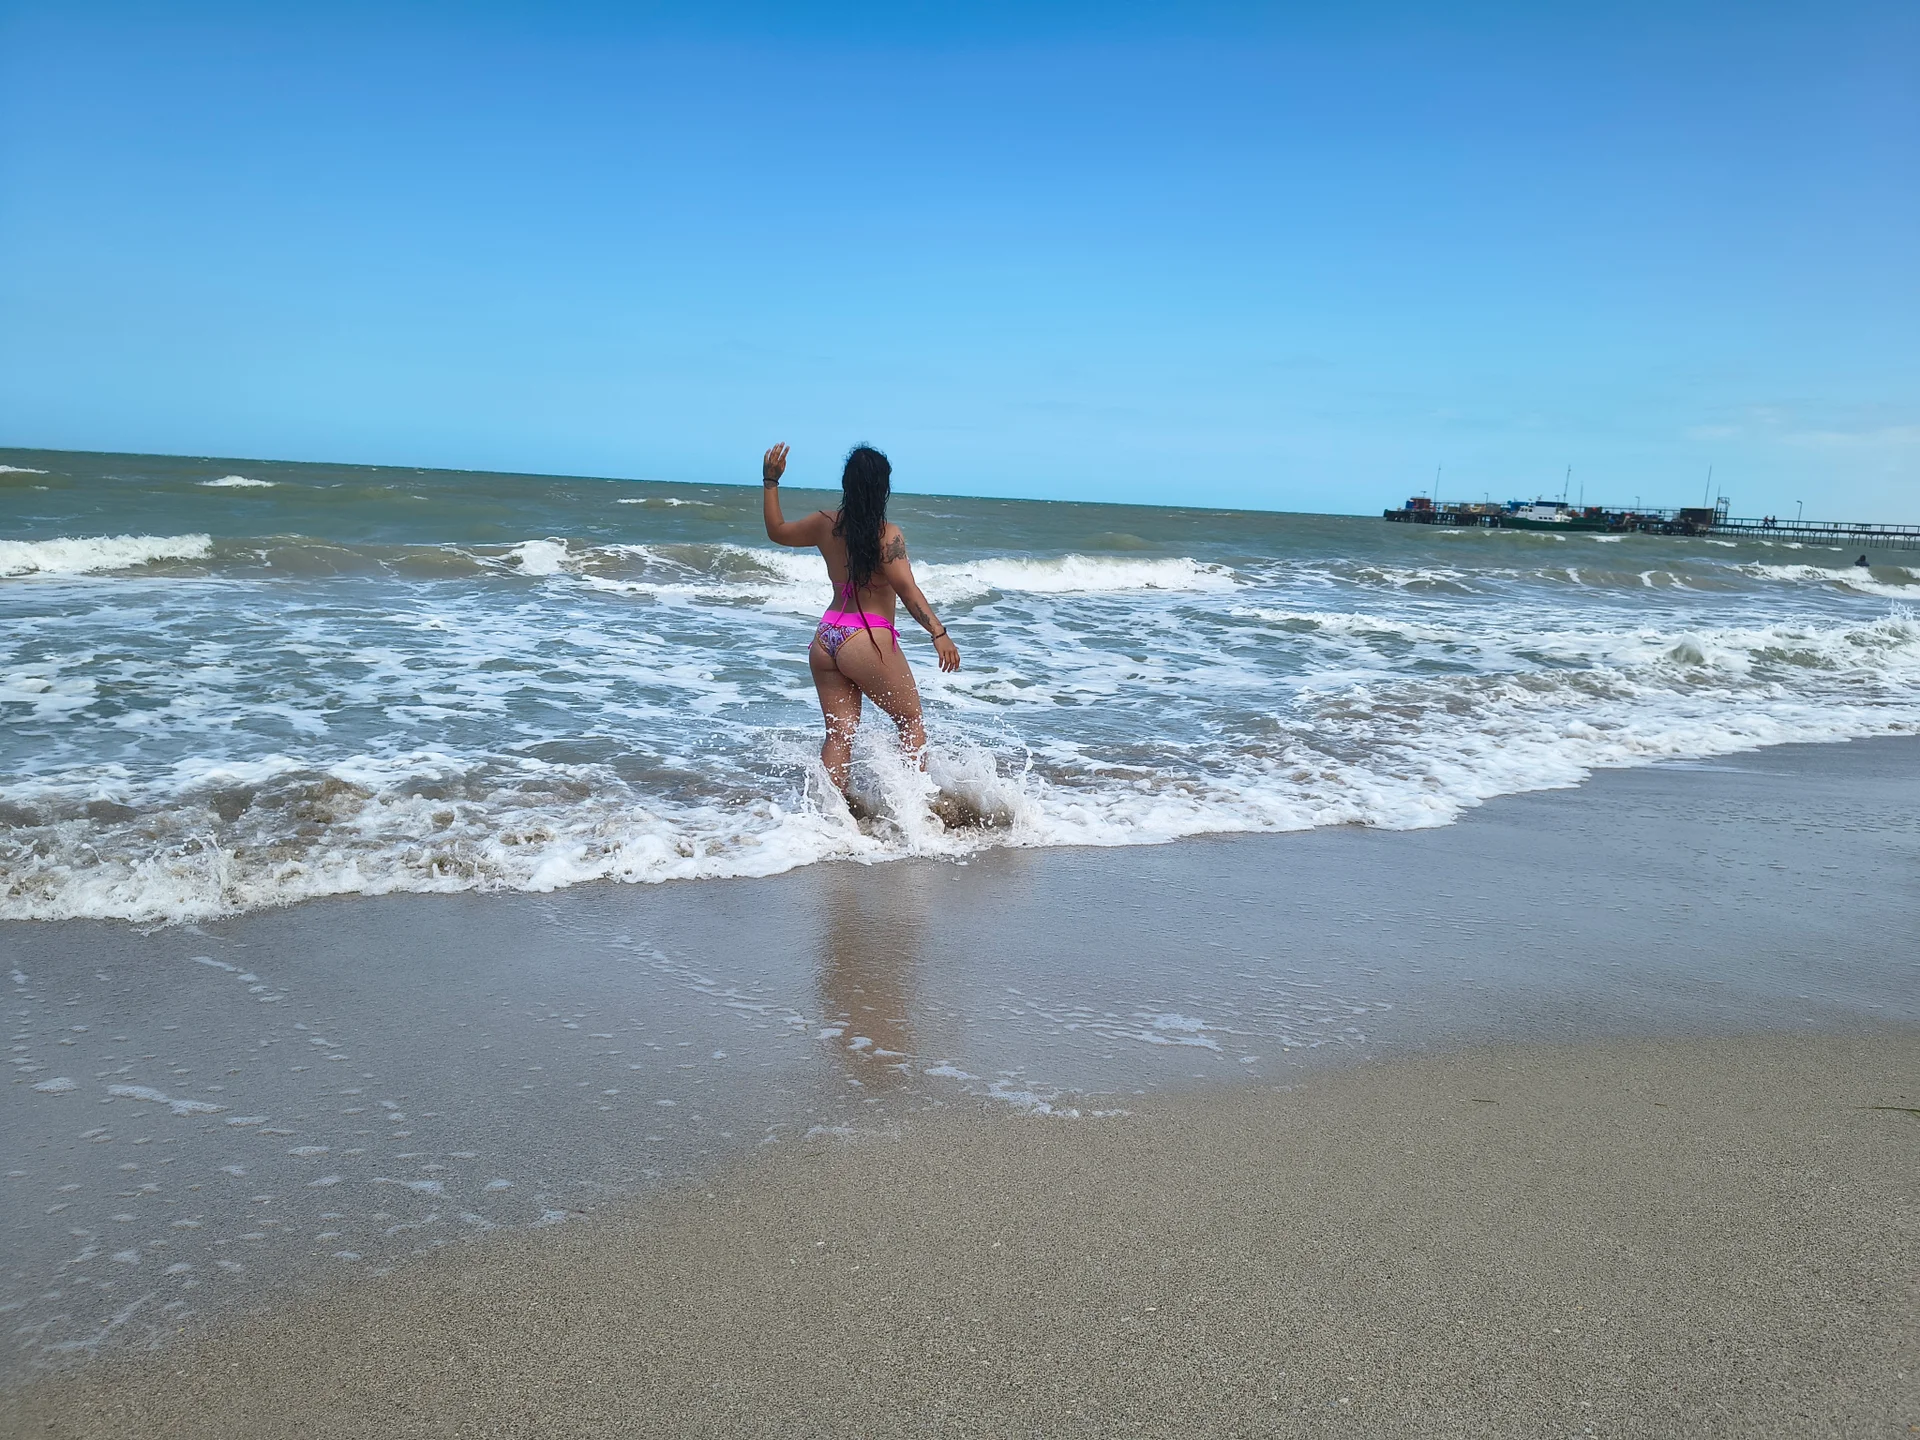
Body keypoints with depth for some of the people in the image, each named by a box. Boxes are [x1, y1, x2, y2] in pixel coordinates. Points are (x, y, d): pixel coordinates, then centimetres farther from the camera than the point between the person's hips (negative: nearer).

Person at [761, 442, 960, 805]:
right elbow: (907, 589, -18)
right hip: (867, 639, -6)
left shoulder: (825, 524, 5)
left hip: (825, 639, 6)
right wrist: (939, 634, -20)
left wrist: (770, 482, 28)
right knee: (911, 720, 10)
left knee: (839, 733, 8)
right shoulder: (887, 535, -11)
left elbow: (777, 531, 21)